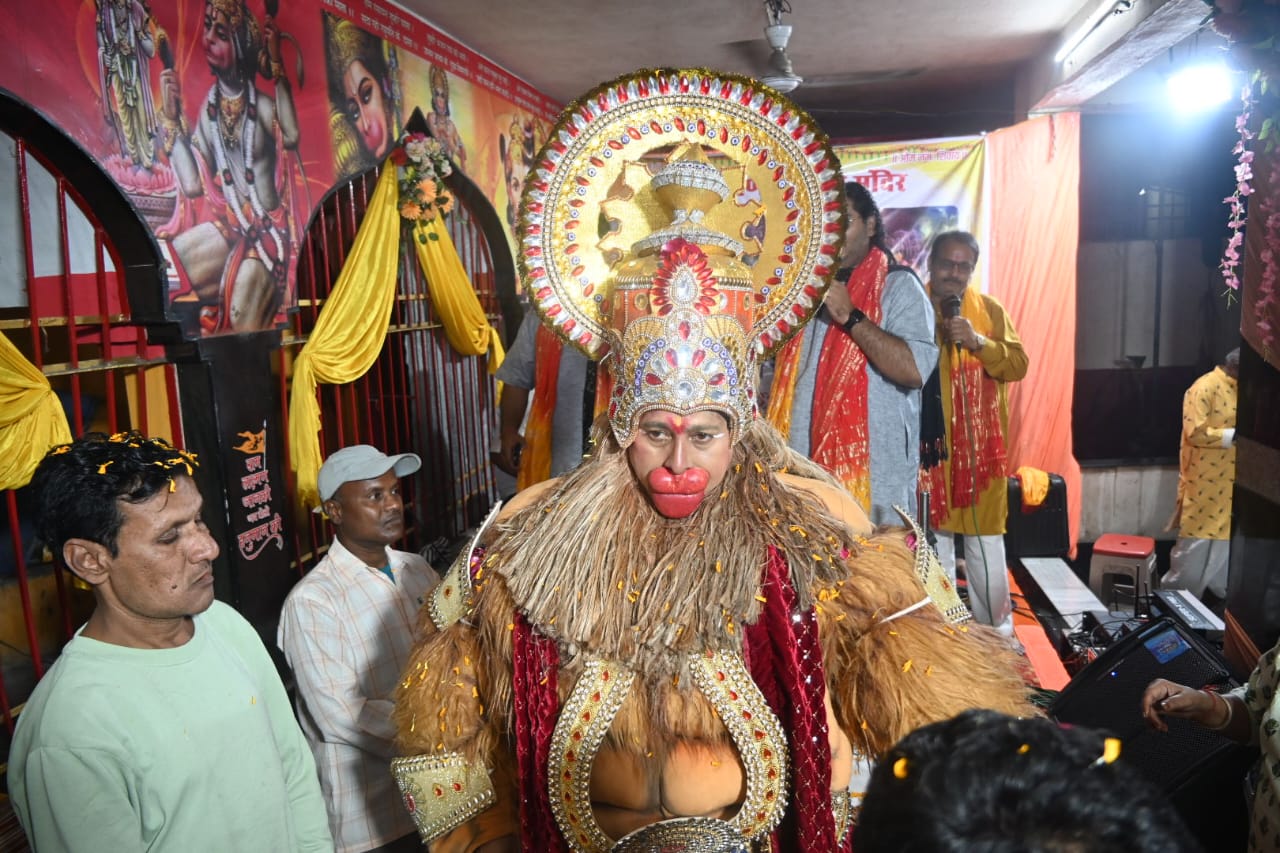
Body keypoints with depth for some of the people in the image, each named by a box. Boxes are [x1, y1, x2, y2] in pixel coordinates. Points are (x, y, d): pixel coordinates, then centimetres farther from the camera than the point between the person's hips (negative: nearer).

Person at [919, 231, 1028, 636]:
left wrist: (979, 342, -16)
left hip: (980, 446, 1)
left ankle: (995, 629, 20)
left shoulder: (990, 310, 8)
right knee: (934, 535, 8)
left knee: (986, 537, 6)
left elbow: (1017, 365, -3)